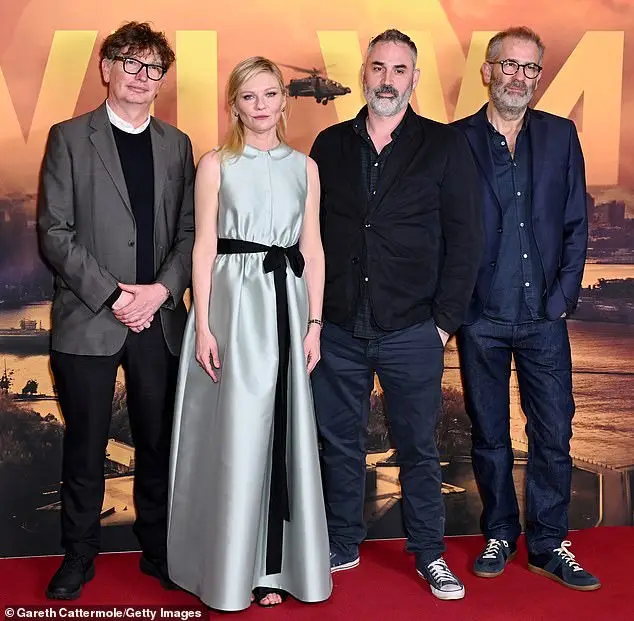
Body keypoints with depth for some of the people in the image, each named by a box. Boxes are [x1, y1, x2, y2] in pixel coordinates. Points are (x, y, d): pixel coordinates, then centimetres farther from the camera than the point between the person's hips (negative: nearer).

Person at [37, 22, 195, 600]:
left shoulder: (177, 144, 11)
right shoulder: (70, 138, 1)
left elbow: (189, 231, 8)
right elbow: (55, 231, -5)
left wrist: (161, 289, -9)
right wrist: (112, 295, -13)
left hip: (159, 318, 3)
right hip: (88, 319, -2)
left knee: (158, 442, 10)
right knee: (85, 445, 7)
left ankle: (157, 547, 26)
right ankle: (79, 556, 23)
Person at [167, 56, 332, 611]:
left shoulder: (305, 167, 11)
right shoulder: (216, 165, 4)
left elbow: (313, 250, 10)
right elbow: (204, 247, 0)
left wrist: (314, 324, 2)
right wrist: (203, 327, -8)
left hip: (287, 305, 3)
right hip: (231, 302, -2)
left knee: (284, 432, 4)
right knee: (233, 434, 0)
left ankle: (273, 565, 17)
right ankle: (229, 567, 14)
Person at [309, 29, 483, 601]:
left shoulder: (445, 146, 1)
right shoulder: (331, 146, 8)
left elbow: (465, 238, 0)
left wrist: (446, 318, -5)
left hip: (411, 332, -2)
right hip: (337, 329, 2)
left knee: (419, 447, 8)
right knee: (339, 443, 12)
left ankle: (430, 554, 24)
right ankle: (342, 546, 29)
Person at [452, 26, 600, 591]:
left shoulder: (560, 135, 8)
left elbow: (576, 223, 7)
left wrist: (564, 295, -1)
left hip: (545, 316, 2)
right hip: (481, 317, -1)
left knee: (554, 434, 4)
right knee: (489, 435, 10)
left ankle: (549, 544, 19)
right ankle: (500, 535, 26)